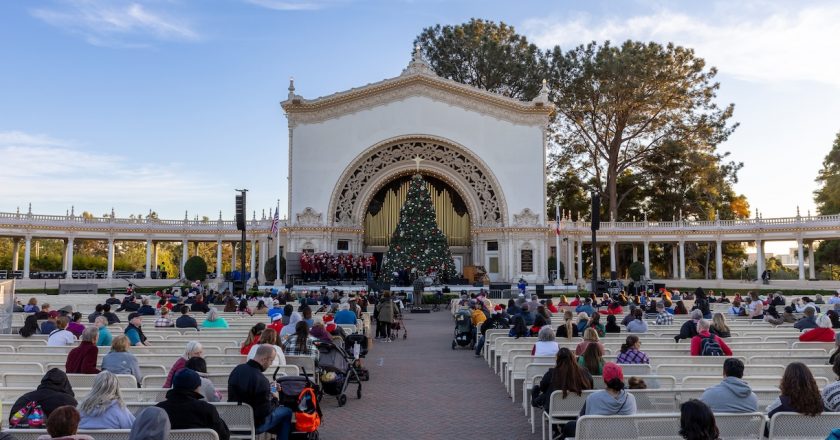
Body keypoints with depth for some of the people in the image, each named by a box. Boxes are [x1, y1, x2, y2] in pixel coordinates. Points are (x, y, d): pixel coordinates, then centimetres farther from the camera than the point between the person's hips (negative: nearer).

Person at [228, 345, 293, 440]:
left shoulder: (237, 369, -5)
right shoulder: (261, 380, -30)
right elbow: (266, 411, -22)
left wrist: (269, 388, 12)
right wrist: (274, 399, -3)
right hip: (255, 425, -8)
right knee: (287, 412, 7)